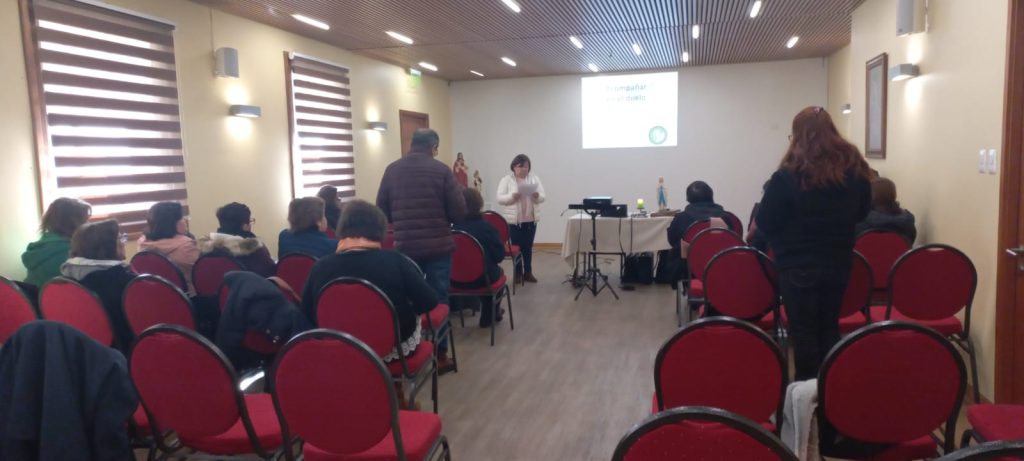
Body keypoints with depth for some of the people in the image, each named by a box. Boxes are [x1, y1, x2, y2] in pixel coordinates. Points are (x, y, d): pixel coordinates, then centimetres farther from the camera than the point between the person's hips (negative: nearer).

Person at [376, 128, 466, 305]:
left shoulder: (392, 170, 3)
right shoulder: (441, 170, -5)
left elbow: (382, 212, 6)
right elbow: (459, 212, -7)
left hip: (405, 247, 3)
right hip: (438, 246, -3)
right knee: (438, 299, 7)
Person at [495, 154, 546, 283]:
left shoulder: (534, 179, 7)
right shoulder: (506, 180, -2)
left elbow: (543, 196, 3)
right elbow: (500, 199, -8)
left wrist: (537, 196, -20)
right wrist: (512, 197, -26)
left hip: (530, 219, 3)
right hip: (513, 220, -3)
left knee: (528, 247, 9)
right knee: (516, 247, 3)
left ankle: (528, 272, 18)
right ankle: (517, 273, 14)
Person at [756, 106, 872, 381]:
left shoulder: (789, 175, -17)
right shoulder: (855, 169, 0)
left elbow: (764, 222, -11)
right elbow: (862, 212, 15)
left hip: (798, 265, -5)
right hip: (839, 262, 5)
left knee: (804, 331, 7)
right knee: (829, 328, 17)